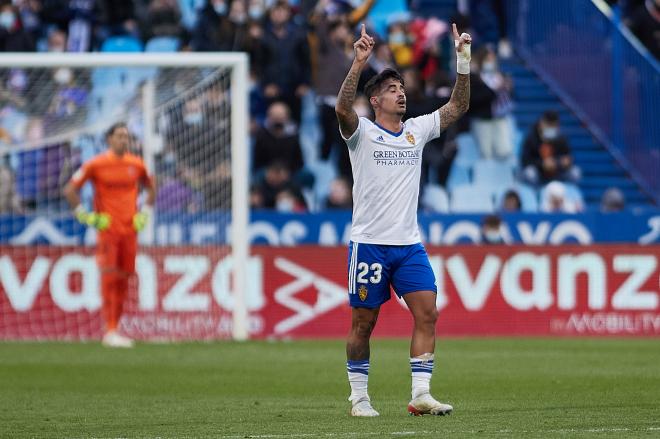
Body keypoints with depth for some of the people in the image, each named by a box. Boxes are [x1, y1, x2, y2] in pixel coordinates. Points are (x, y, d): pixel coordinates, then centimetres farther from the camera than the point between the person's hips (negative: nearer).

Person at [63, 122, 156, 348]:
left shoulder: (136, 165, 8)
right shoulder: (96, 164, -4)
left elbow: (150, 188, 26)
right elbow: (70, 189, -2)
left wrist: (144, 213, 15)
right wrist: (84, 215, -6)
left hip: (130, 228, 5)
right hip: (107, 228, -5)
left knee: (123, 279, 5)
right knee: (109, 277, -10)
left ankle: (115, 329, 13)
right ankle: (110, 331, -12)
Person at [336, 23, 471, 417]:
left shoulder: (417, 130, 11)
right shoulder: (362, 132, -3)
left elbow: (458, 107, 9)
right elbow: (343, 108, -23)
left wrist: (464, 62, -2)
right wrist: (360, 63, -33)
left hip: (409, 244, 4)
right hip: (370, 243, -4)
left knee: (427, 313, -8)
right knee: (363, 323, 2)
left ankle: (421, 395, -9)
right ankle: (359, 397, 12)